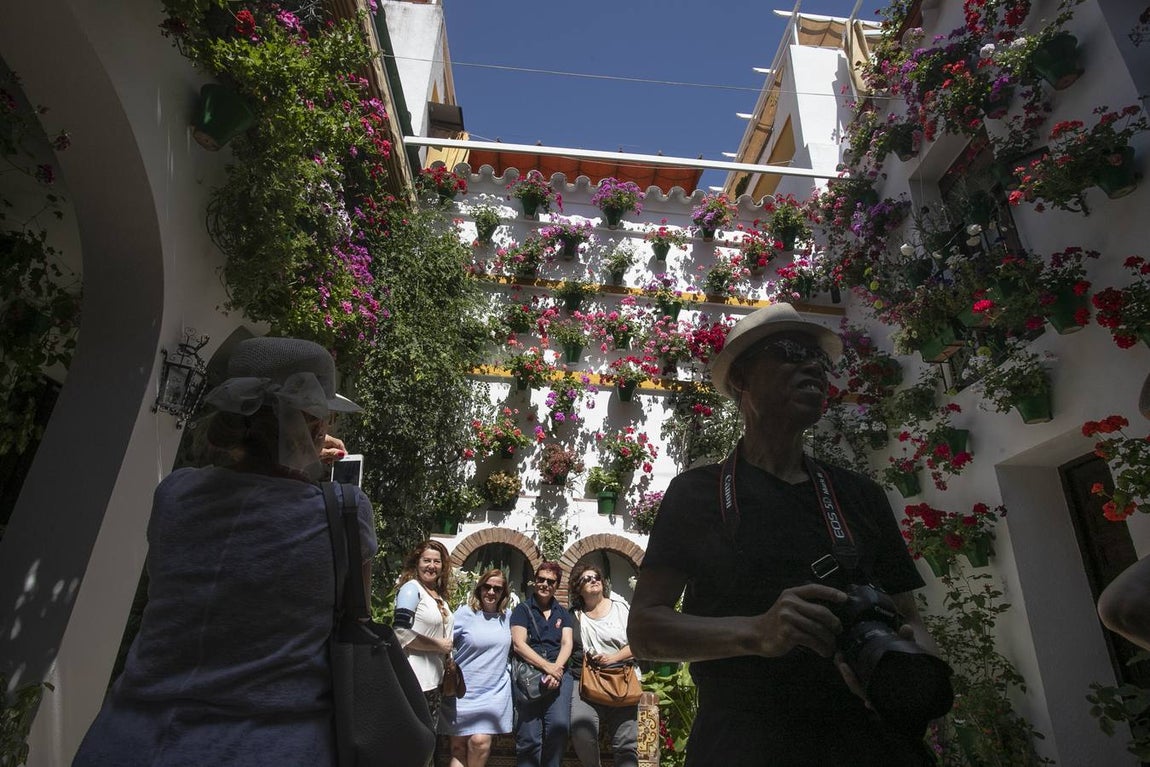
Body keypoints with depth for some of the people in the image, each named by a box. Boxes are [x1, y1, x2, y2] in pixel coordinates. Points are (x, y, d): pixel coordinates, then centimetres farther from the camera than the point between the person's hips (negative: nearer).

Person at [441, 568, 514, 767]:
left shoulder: (508, 616, 6)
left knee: (480, 741, -11)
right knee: (459, 746, 5)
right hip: (464, 690, -2)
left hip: (495, 691, 2)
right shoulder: (465, 613, -6)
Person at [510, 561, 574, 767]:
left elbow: (567, 643, 7)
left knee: (559, 724, -17)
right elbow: (518, 644, -5)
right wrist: (547, 667, -12)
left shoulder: (562, 613, 18)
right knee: (529, 735, -7)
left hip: (558, 672, 2)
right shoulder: (522, 609, 7)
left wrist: (557, 668, -12)